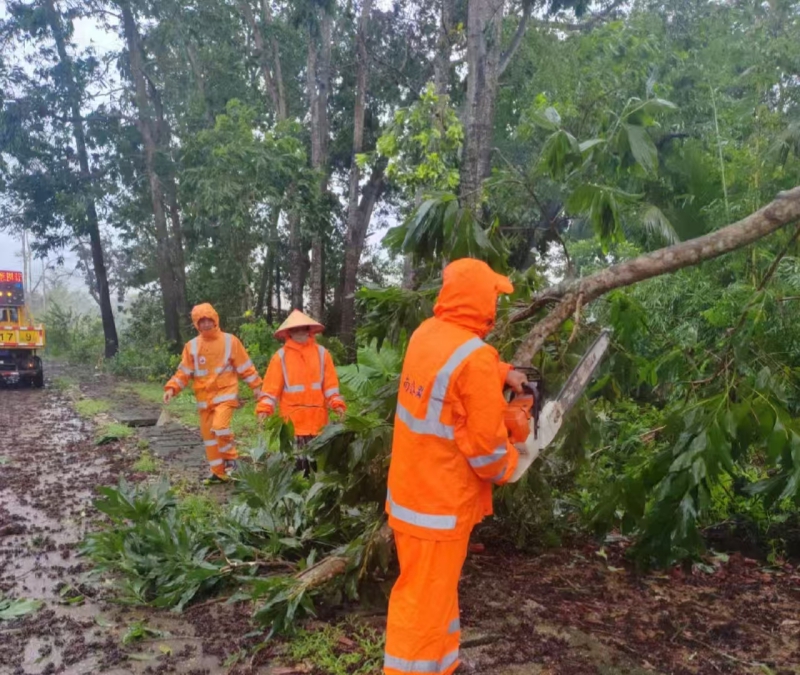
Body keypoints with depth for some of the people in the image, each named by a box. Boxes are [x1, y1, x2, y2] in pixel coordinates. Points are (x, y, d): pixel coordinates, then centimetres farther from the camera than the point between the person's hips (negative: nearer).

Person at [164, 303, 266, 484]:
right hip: (204, 398, 4)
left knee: (220, 426, -24)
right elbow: (184, 371, 4)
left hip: (225, 393, -4)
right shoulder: (192, 346, 3)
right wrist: (172, 388, -11)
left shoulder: (230, 341, -3)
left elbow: (245, 366, 2)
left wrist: (256, 386, 0)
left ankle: (230, 458, 2)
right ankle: (219, 473, 20)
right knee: (208, 434, 8)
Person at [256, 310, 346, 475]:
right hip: (292, 418, -1)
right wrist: (265, 408, -14)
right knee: (297, 459, 0)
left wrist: (337, 404, -10)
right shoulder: (281, 356, 1)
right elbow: (272, 386, -2)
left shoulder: (321, 353, 4)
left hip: (317, 417, 2)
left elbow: (330, 383, 3)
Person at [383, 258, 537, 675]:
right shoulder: (476, 357, -24)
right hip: (441, 503, -9)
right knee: (425, 600, 6)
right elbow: (485, 445, -20)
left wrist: (502, 374, 11)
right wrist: (512, 466, 0)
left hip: (412, 489, 9)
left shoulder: (425, 334, -1)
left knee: (433, 588, 25)